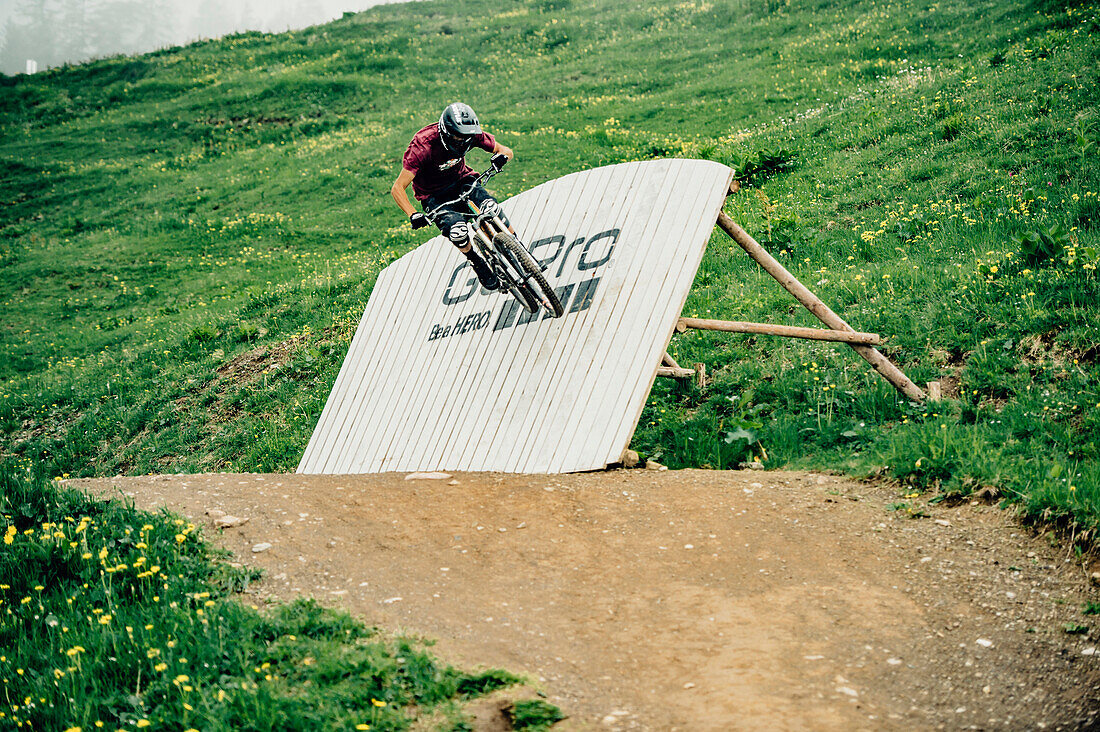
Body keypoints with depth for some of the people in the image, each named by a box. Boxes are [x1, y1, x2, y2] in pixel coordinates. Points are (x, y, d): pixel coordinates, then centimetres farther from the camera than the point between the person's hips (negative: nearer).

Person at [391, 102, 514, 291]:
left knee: (490, 208, -30)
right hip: (434, 195, -3)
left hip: (461, 180, 3)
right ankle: (477, 263, -2)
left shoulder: (472, 134, -18)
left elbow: (506, 150, -7)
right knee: (457, 229, -32)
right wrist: (413, 215, -44)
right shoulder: (423, 146, -30)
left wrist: (501, 156, -32)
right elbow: (397, 189, -29)